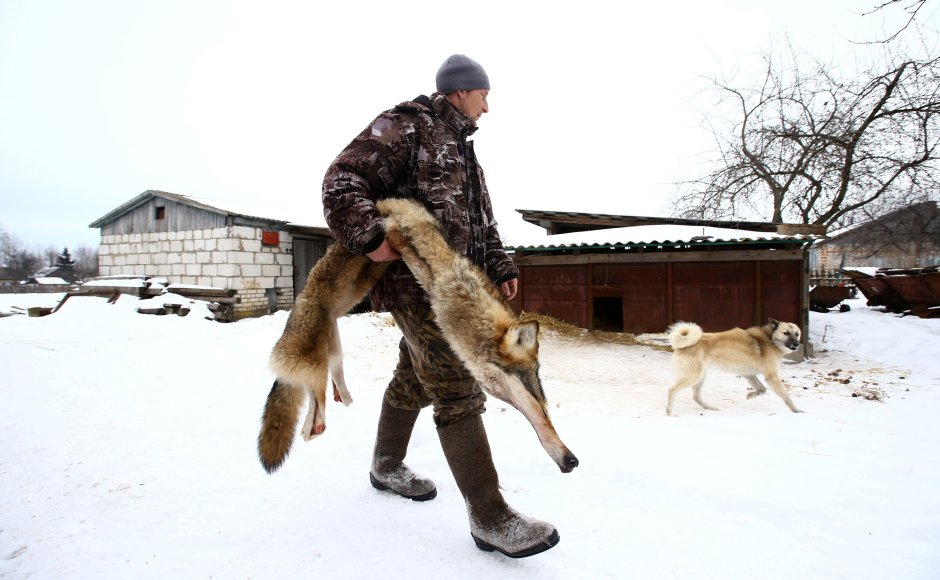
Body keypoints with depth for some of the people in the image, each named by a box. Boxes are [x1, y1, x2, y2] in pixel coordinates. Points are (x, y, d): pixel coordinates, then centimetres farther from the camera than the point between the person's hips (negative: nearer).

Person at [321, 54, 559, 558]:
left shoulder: (461, 148, 24)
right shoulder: (404, 126, -5)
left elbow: (481, 219, 26)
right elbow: (343, 181, -14)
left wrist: (500, 267, 18)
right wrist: (368, 236, -27)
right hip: (415, 279, -10)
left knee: (413, 381, 19)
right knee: (457, 392, -12)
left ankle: (387, 466, 38)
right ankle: (490, 518, -6)